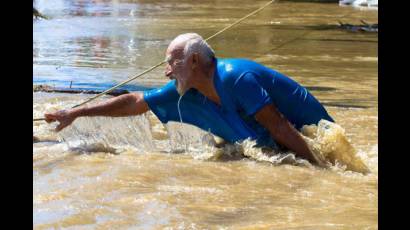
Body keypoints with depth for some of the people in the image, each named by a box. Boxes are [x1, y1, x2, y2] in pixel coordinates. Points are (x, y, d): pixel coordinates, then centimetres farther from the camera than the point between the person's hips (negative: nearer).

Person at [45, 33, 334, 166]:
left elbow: (278, 126, -31)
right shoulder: (187, 94, -2)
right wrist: (75, 113, 7)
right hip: (276, 150, 8)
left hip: (311, 136, -8)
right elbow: (134, 102, 6)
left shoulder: (235, 78, -29)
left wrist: (318, 166, -32)